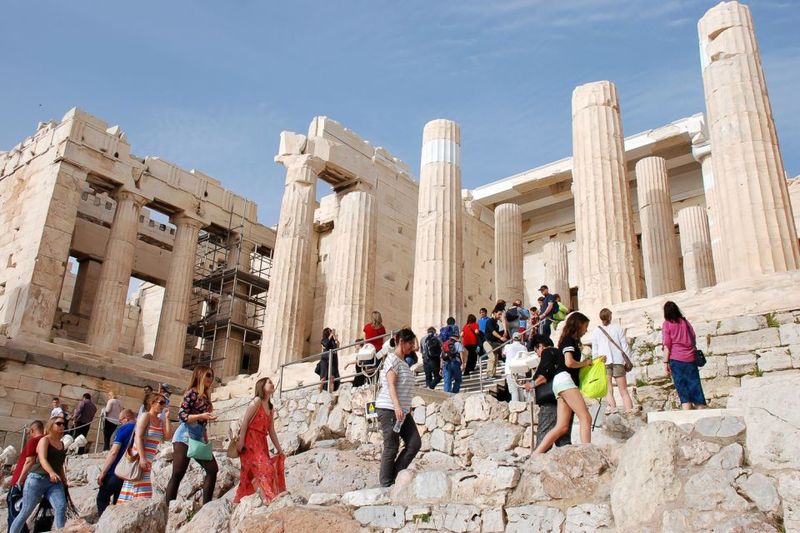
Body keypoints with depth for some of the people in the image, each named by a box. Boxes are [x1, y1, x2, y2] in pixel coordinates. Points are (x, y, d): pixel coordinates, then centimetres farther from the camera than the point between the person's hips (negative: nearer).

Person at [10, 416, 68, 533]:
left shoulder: (62, 444, 17)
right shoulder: (44, 440, -2)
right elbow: (42, 459, -20)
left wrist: (65, 484, 22)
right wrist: (51, 472, -38)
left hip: (55, 482, 5)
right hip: (37, 479, -5)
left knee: (61, 506, -20)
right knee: (25, 513, 2)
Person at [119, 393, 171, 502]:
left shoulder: (160, 421, 14)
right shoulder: (145, 416, -7)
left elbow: (167, 437, 2)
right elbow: (138, 437, -16)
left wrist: (167, 418, 2)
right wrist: (142, 458, -24)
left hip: (148, 461, 8)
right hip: (139, 458, -8)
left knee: (144, 492, 6)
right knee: (140, 492, -10)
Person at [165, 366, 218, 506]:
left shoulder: (205, 396, 15)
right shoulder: (192, 393, -8)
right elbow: (182, 415, -15)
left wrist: (206, 439, 15)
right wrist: (201, 416, -26)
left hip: (199, 439, 9)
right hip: (185, 437, -9)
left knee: (213, 469, 2)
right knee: (178, 474, -6)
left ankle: (206, 505, 6)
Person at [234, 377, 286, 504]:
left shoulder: (270, 408, 18)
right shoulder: (257, 401, -5)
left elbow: (271, 431, 17)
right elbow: (245, 421, -11)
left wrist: (279, 449, 14)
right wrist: (241, 440, -19)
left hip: (261, 442, 8)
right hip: (250, 440, -8)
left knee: (252, 473, 8)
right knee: (264, 467, -17)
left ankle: (239, 501, 16)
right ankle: (271, 498, -21)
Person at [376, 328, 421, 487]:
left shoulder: (403, 362, 20)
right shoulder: (393, 359, -7)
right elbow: (391, 384, -17)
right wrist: (397, 406, -26)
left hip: (403, 411, 9)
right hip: (389, 409, -9)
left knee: (415, 443, 1)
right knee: (391, 448, -4)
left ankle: (395, 475, 10)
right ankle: (386, 484, 5)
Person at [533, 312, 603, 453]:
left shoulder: (569, 340, 27)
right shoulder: (569, 339, -1)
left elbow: (572, 363, 27)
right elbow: (569, 362, -15)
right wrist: (585, 363, 2)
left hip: (561, 383, 9)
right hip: (565, 379, -9)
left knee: (562, 427, 0)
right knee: (586, 418, -18)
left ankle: (535, 455, -5)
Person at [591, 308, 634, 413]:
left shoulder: (596, 331, 5)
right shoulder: (617, 328, 4)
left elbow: (594, 351, 5)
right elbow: (625, 345, 3)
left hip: (603, 362, 0)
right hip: (618, 361, 1)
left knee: (608, 390, -4)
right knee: (623, 391, 6)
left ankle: (612, 407, -25)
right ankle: (629, 410, -3)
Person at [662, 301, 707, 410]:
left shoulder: (667, 324, 0)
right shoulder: (685, 322, 11)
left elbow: (667, 345, -5)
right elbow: (694, 340, 12)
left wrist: (666, 362, -5)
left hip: (676, 358, -3)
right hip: (690, 358, 3)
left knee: (682, 389, -1)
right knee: (695, 386, 6)